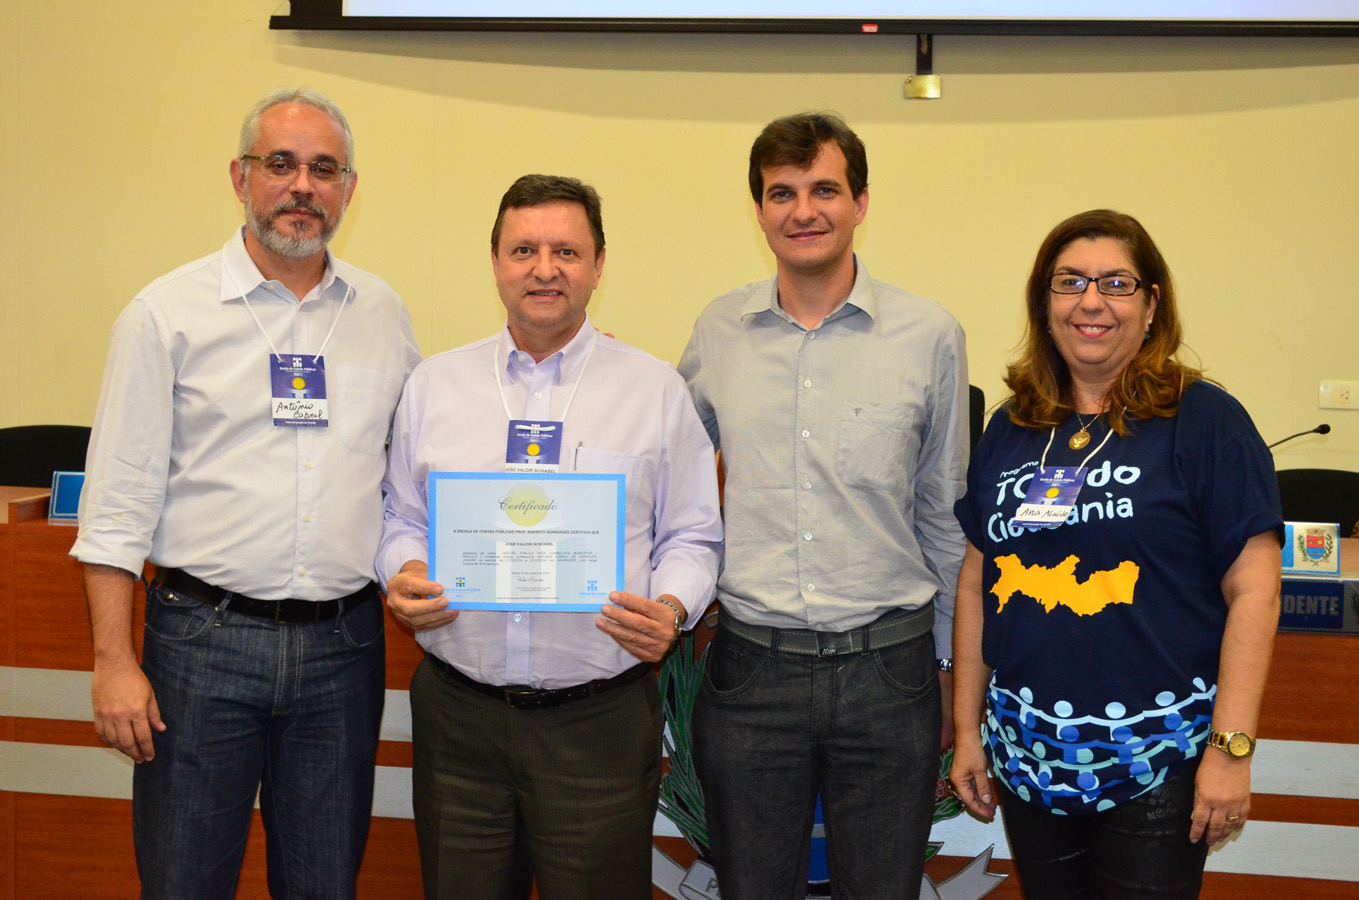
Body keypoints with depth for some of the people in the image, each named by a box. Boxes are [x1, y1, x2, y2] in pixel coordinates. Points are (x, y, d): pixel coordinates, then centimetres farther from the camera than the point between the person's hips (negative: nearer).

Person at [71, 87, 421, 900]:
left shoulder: (383, 314, 9)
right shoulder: (170, 312, -1)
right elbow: (121, 500, -4)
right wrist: (115, 659, -8)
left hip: (343, 645, 3)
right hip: (204, 641, -3)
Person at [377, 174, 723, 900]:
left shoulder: (656, 389, 4)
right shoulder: (433, 384, 10)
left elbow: (692, 537, 5)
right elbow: (402, 520, 15)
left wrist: (671, 607, -14)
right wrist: (404, 575, -6)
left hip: (600, 720, -2)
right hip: (457, 711, 2)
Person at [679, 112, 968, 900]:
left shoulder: (930, 336, -1)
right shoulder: (718, 333, 3)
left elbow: (943, 516, 7)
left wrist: (943, 662, 11)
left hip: (887, 671, -1)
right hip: (748, 668, 1)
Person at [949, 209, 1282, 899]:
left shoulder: (1204, 421, -6)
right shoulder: (1010, 431, 8)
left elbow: (1252, 590, -10)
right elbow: (977, 583, 11)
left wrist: (1231, 747, -15)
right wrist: (967, 728, 9)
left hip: (1157, 764, -4)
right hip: (1029, 758, 4)